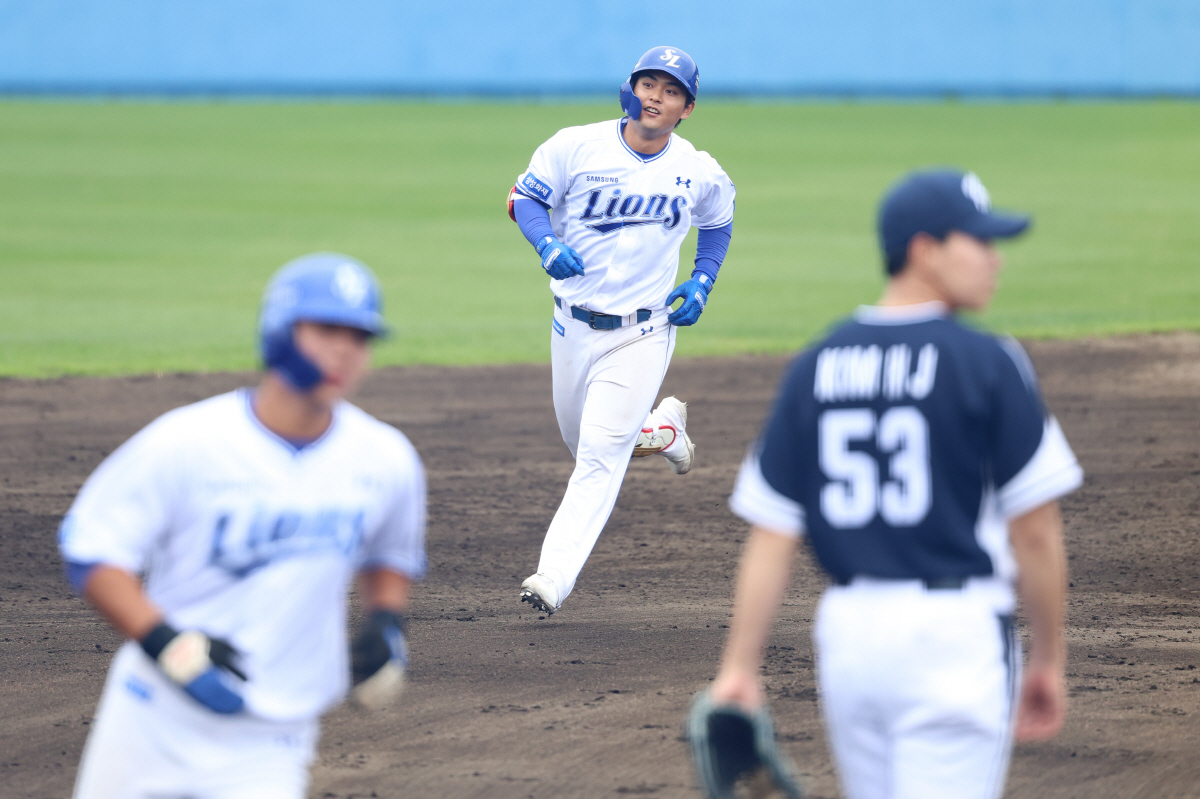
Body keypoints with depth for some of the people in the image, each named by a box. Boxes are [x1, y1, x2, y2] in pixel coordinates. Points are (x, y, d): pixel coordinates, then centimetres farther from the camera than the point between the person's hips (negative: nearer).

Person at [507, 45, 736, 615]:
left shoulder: (699, 173, -5)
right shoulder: (576, 146, -11)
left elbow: (719, 221, 15)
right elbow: (523, 197, -3)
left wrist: (702, 282, 1)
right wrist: (548, 245, -22)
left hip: (642, 335, -2)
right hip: (574, 327, 2)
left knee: (601, 453, -14)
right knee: (585, 444, 17)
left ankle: (554, 578, -16)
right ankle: (663, 428, 49)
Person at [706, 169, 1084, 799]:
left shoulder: (814, 369, 7)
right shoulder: (988, 364, -7)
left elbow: (770, 535, 3)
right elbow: (1034, 532, -7)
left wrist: (738, 668, 4)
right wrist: (1048, 662, 4)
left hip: (845, 632, 5)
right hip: (955, 630, -5)